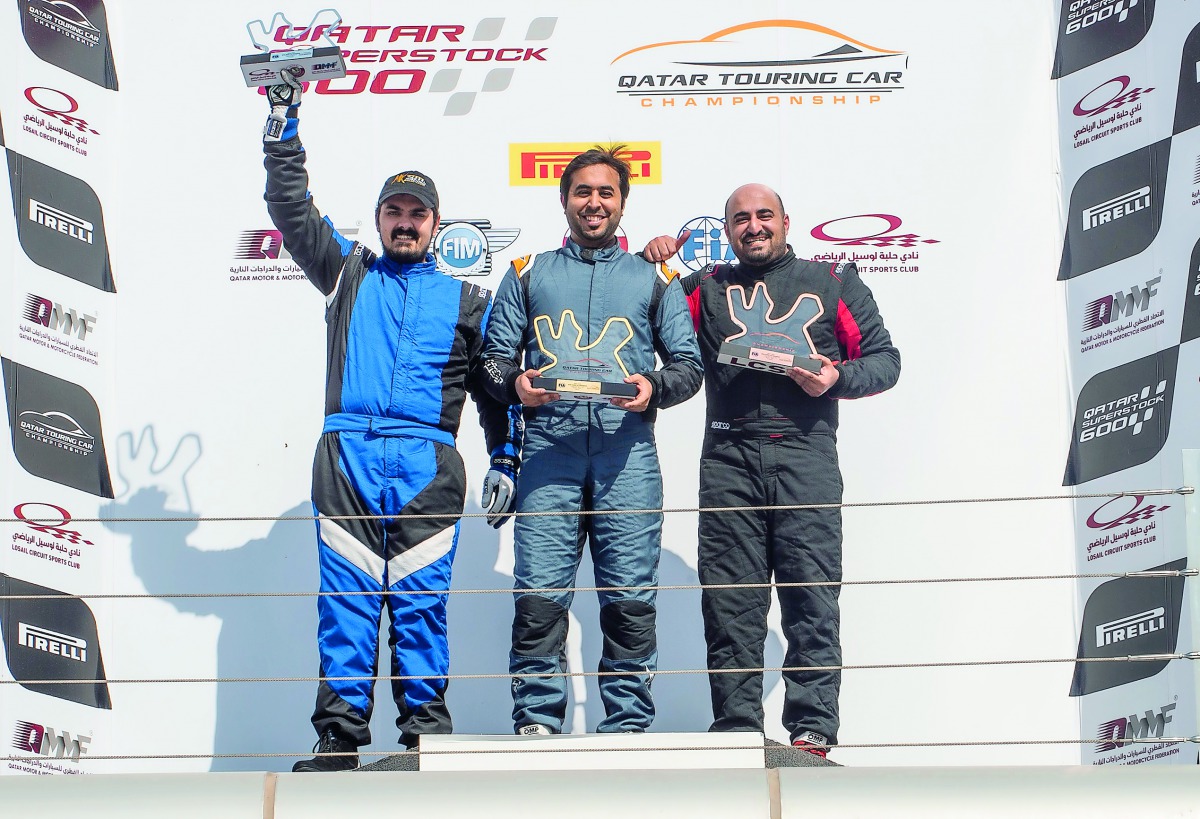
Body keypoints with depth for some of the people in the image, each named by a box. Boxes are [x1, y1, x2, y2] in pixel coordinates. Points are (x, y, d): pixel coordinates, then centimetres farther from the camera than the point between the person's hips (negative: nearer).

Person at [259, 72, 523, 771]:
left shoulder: (466, 301, 19)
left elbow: (496, 387, 19)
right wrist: (284, 123, 8)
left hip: (427, 466, 0)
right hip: (346, 458, 1)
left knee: (421, 601, -3)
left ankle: (426, 733, 3)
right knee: (346, 599, -3)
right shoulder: (348, 274, 20)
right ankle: (339, 738, 0)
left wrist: (506, 461, 11)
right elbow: (293, 210, 14)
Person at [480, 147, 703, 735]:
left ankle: (628, 727, 3)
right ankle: (535, 724, 0)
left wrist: (655, 387, -7)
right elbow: (495, 354, 15)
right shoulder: (528, 273, 20)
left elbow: (689, 362, 14)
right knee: (538, 595, -8)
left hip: (627, 449, 0)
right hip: (550, 448, 0)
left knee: (630, 599, -3)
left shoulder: (654, 278, 18)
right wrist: (515, 383, -8)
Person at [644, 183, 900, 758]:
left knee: (812, 599, -6)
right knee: (729, 603, -1)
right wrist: (649, 263, 6)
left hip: (806, 457, -1)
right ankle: (736, 730, 4)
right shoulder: (706, 288, 20)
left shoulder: (832, 283, 17)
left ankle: (813, 730, -3)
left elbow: (884, 358, 16)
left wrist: (838, 379, -4)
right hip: (728, 460, 2)